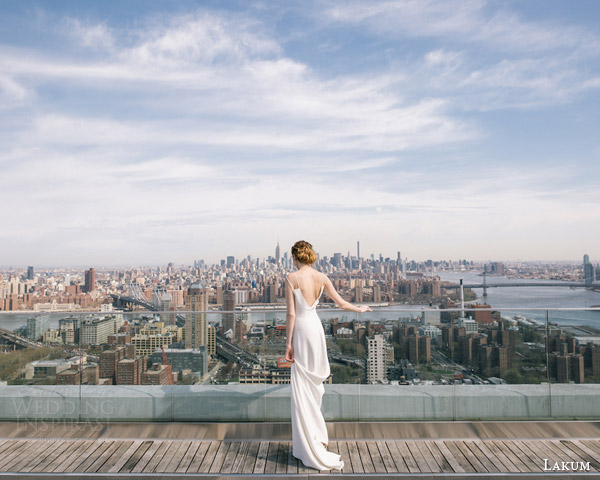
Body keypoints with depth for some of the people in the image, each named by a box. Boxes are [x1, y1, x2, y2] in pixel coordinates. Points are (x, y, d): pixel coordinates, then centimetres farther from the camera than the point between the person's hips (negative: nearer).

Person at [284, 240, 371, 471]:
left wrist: (288, 343, -7)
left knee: (302, 388, 3)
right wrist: (360, 309, 27)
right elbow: (341, 303, 8)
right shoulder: (321, 277, 2)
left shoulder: (292, 278, -13)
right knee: (314, 383, 19)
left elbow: (291, 314, -13)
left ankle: (312, 450, 10)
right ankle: (316, 438, 33)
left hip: (301, 330, -5)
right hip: (316, 327, 6)